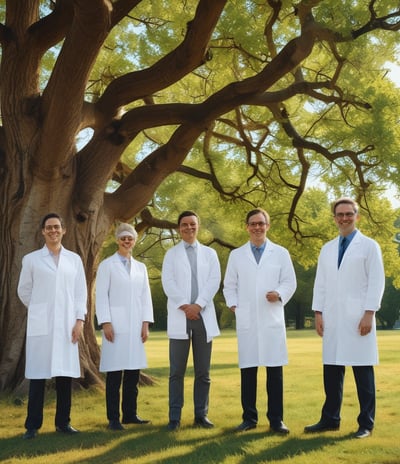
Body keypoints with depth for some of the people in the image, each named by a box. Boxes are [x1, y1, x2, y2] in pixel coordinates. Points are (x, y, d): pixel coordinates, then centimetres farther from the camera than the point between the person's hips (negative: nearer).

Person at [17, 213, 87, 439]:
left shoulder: (74, 259, 8)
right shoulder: (31, 259, 4)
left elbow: (81, 291, 6)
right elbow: (24, 291, 11)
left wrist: (79, 320, -2)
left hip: (67, 325, 2)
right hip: (40, 325, -1)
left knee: (66, 373, 4)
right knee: (38, 374, -2)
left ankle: (63, 422, 14)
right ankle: (33, 425, 5)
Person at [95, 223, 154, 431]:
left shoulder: (140, 267, 15)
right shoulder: (107, 265, 2)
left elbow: (145, 296, 14)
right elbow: (101, 295, -3)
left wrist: (146, 323, 5)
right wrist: (105, 323, -11)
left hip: (135, 327, 4)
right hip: (116, 326, -4)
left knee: (133, 372, 5)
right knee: (115, 373, -4)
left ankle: (130, 414, 15)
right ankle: (113, 419, 1)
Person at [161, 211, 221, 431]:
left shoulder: (209, 253, 13)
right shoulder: (171, 254, 9)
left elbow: (214, 281, 0)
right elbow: (168, 282, -2)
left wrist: (198, 305, -13)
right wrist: (184, 306, -14)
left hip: (203, 316, 2)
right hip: (179, 316, -1)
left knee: (203, 371, 4)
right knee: (177, 371, -2)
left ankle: (201, 414, 10)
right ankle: (174, 417, 1)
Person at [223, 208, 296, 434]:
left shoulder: (281, 253, 9)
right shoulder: (236, 255, 12)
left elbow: (290, 282, 6)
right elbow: (229, 285, 14)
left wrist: (279, 294, -13)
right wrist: (233, 305, -1)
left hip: (272, 319, -1)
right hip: (246, 320, 1)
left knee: (275, 370, -1)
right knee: (247, 369, 2)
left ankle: (276, 419, 6)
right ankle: (249, 418, 12)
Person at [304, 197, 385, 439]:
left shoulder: (369, 246, 2)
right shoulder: (327, 249, 15)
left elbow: (376, 282, -3)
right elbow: (320, 283, 15)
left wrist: (369, 314, -11)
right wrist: (318, 313, 6)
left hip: (358, 318, -4)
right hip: (332, 319, 4)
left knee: (363, 370, 0)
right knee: (332, 369, 5)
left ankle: (366, 423, 9)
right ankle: (330, 419, 15)